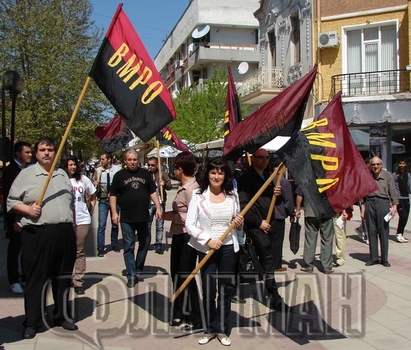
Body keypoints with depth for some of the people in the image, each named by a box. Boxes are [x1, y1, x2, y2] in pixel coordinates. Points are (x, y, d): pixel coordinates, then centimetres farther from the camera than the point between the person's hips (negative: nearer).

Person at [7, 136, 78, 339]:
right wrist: (28, 209, -18)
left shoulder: (62, 174, 15)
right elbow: (11, 201, -1)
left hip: (65, 233, 5)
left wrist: (72, 227, 16)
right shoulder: (26, 174, 0)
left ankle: (62, 316, 26)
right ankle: (32, 322, 13)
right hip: (37, 234, -5)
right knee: (36, 279, 1)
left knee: (63, 277, 12)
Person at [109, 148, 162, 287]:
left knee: (144, 244, 12)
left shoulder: (145, 173, 6)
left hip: (144, 217, 3)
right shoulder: (119, 175, 1)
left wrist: (158, 207, -1)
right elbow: (113, 195, 3)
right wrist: (114, 212, -5)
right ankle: (131, 275, 7)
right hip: (127, 218, -2)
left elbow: (153, 192, 9)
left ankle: (137, 271, 28)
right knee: (129, 247, 1)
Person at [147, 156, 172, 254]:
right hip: (148, 203, 0)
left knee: (160, 226, 5)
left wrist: (164, 184, -22)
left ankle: (158, 246, 14)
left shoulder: (162, 174, 4)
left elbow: (169, 186, -2)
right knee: (147, 225, 3)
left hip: (160, 203, 0)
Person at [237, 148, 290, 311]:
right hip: (255, 225, -7)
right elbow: (243, 205, -15)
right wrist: (259, 222, -15)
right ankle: (274, 298, -5)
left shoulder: (268, 176, 16)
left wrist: (277, 194, 0)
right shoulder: (246, 178, -8)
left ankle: (270, 294, 22)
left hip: (268, 223, 7)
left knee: (267, 259, 11)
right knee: (268, 259, -10)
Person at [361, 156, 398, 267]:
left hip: (383, 203, -2)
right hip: (370, 203, 2)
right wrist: (363, 208, 8)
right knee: (371, 232, 6)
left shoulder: (387, 175, 2)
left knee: (383, 232, 2)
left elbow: (393, 192, 3)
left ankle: (384, 259, 12)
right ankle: (373, 258, 15)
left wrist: (394, 206, -5)